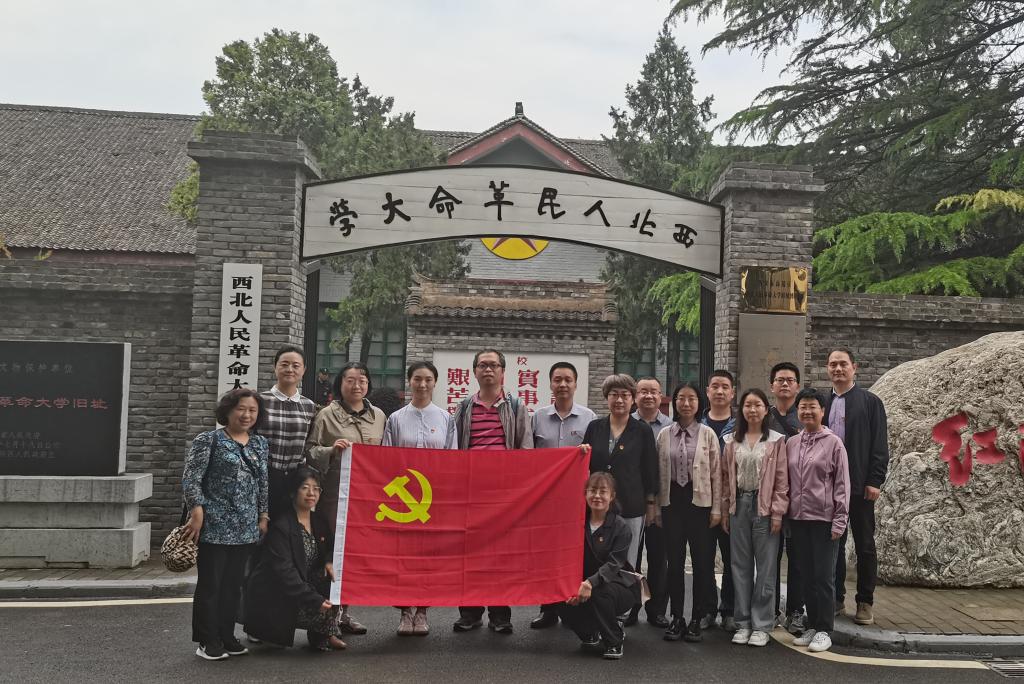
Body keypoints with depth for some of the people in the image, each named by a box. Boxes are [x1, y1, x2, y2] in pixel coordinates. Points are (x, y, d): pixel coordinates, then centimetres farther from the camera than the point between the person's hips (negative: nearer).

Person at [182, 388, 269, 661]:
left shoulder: (260, 444, 13)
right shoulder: (208, 440, -3)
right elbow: (191, 479, -8)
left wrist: (263, 516, 12)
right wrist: (197, 511, -15)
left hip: (246, 529, 5)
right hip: (214, 526, -5)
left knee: (234, 584, 11)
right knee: (210, 584, 2)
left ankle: (226, 636, 22)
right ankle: (207, 641, 13)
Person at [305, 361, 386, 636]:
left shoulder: (378, 416, 13)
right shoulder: (327, 415, 0)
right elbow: (310, 451, -1)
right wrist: (332, 450, -18)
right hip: (335, 493, -4)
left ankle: (344, 611, 18)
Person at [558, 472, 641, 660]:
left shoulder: (621, 527, -11)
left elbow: (614, 564, -22)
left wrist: (591, 582, -39)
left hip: (618, 583, -4)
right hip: (584, 583, 4)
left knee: (600, 592, -35)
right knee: (564, 602, -23)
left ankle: (614, 642, -10)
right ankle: (591, 634, 10)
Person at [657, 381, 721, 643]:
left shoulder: (708, 435, 1)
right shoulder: (664, 435, 6)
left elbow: (716, 474, 0)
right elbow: (659, 472, 8)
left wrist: (716, 509, -3)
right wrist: (656, 506, 5)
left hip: (699, 502, -2)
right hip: (673, 501, 2)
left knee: (702, 561, 1)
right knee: (675, 561, 6)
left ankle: (696, 619, 13)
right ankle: (676, 617, 16)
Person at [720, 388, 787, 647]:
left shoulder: (776, 441, 0)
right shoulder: (732, 441, 9)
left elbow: (781, 480, -3)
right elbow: (726, 478, 9)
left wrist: (777, 512, -9)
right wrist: (725, 510, 6)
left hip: (765, 507, -3)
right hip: (739, 505, 3)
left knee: (765, 567, 1)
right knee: (740, 566, 8)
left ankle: (761, 625, 10)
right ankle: (743, 623, 17)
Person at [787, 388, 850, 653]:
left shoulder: (833, 443, -4)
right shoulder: (791, 443, 9)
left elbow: (842, 484, -4)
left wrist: (839, 520, -8)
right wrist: (785, 513, 8)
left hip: (824, 519, -4)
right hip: (798, 519, 5)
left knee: (824, 576, -1)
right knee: (807, 575, 11)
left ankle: (824, 630, 9)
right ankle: (812, 626, 20)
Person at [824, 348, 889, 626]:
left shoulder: (870, 402, 1)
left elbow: (879, 446, -4)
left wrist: (875, 481, -11)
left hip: (859, 486, -3)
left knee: (865, 546, 5)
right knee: (834, 544, 10)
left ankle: (865, 603, 14)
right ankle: (836, 598, 19)